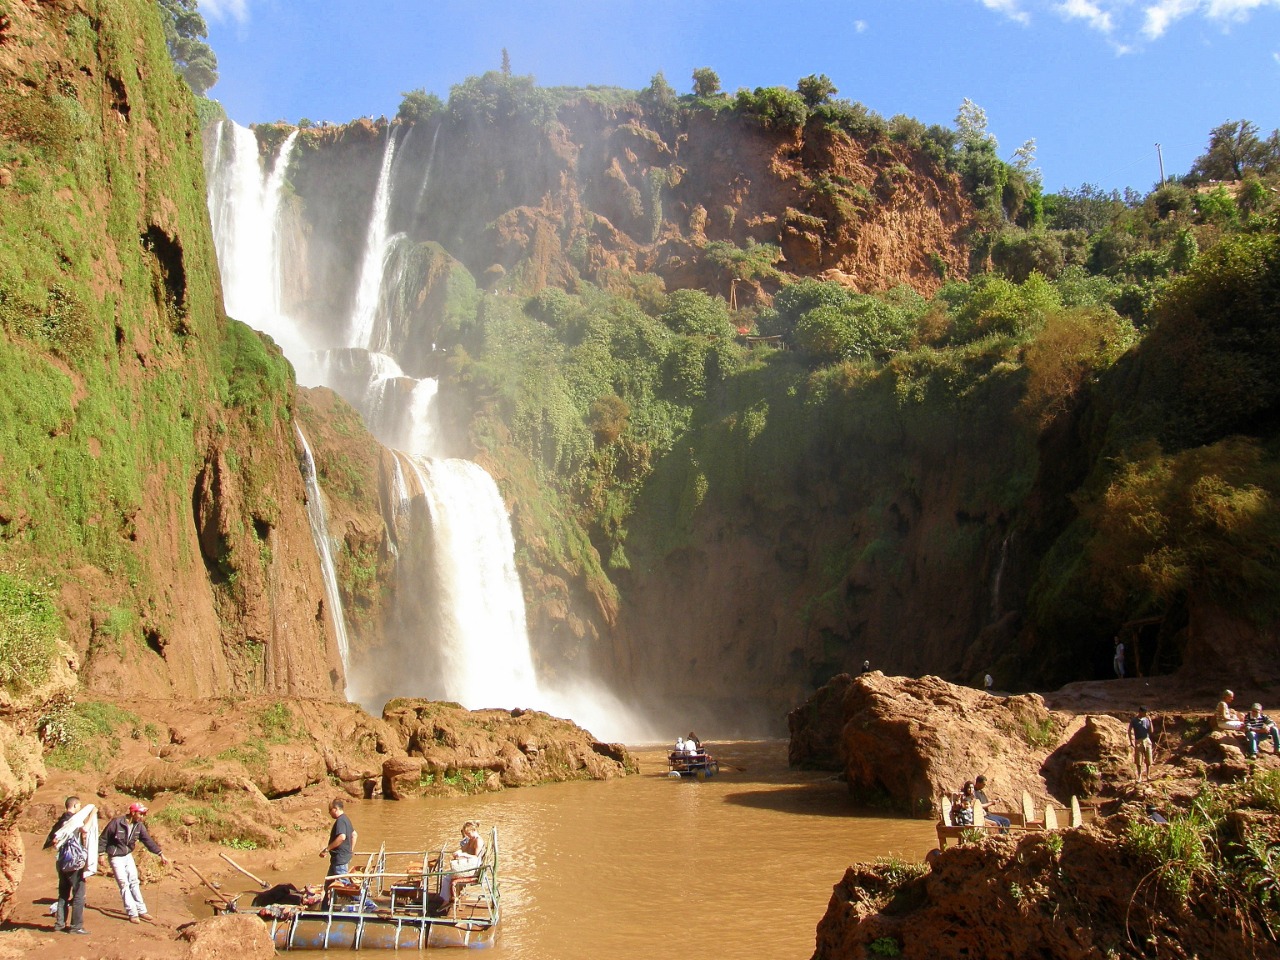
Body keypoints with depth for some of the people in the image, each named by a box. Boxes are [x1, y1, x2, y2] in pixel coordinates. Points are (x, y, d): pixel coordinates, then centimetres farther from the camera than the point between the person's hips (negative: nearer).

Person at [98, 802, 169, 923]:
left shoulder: (139, 825, -5)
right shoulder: (117, 823, -22)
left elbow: (148, 840, -3)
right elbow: (103, 838, -13)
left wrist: (160, 854, -6)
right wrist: (101, 854, -15)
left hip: (128, 856, 6)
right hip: (116, 857, -6)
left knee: (134, 883, 8)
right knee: (124, 885, -6)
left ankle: (141, 910, 15)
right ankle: (132, 913, -1)